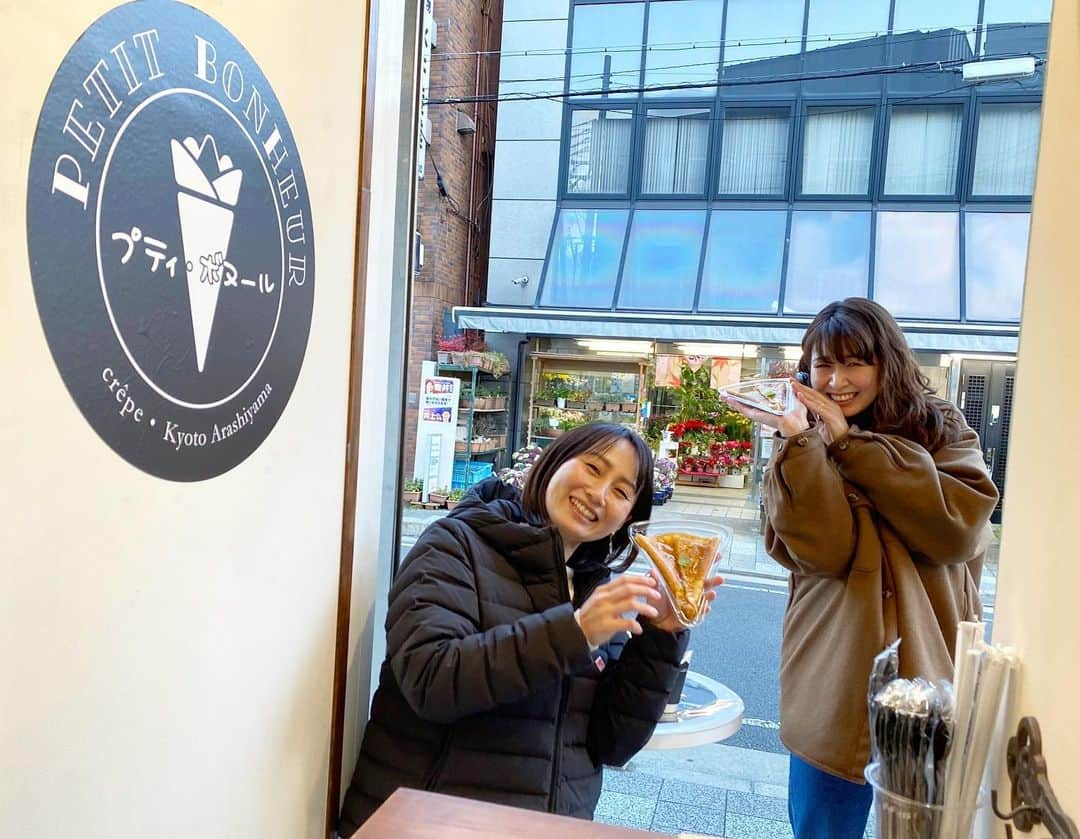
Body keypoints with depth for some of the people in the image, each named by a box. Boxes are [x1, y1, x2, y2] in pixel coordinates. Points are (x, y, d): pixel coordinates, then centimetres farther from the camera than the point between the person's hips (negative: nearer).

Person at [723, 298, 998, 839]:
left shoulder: (940, 430, 1)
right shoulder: (801, 449, 0)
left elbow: (958, 527, -18)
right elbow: (825, 550, -17)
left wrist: (849, 441, -18)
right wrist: (798, 440, -26)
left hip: (931, 679, 0)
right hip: (836, 687, 0)